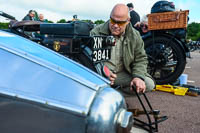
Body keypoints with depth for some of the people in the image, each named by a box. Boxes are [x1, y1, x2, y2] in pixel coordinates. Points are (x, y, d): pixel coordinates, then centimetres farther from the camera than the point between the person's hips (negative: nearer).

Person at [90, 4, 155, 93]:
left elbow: (140, 59, 5)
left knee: (149, 84, -16)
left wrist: (138, 76, -17)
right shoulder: (96, 33, -6)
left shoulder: (135, 36, 2)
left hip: (123, 74, 3)